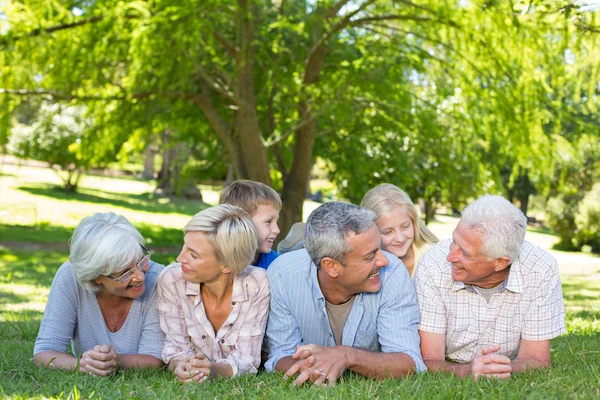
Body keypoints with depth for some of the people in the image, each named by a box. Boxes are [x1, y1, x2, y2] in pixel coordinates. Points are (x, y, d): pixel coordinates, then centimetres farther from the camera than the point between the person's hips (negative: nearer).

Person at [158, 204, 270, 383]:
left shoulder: (257, 285, -18)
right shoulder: (171, 280, -14)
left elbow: (246, 360, -14)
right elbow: (175, 348, -7)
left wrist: (214, 370, -34)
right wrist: (181, 366, -28)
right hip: (191, 385, 1)